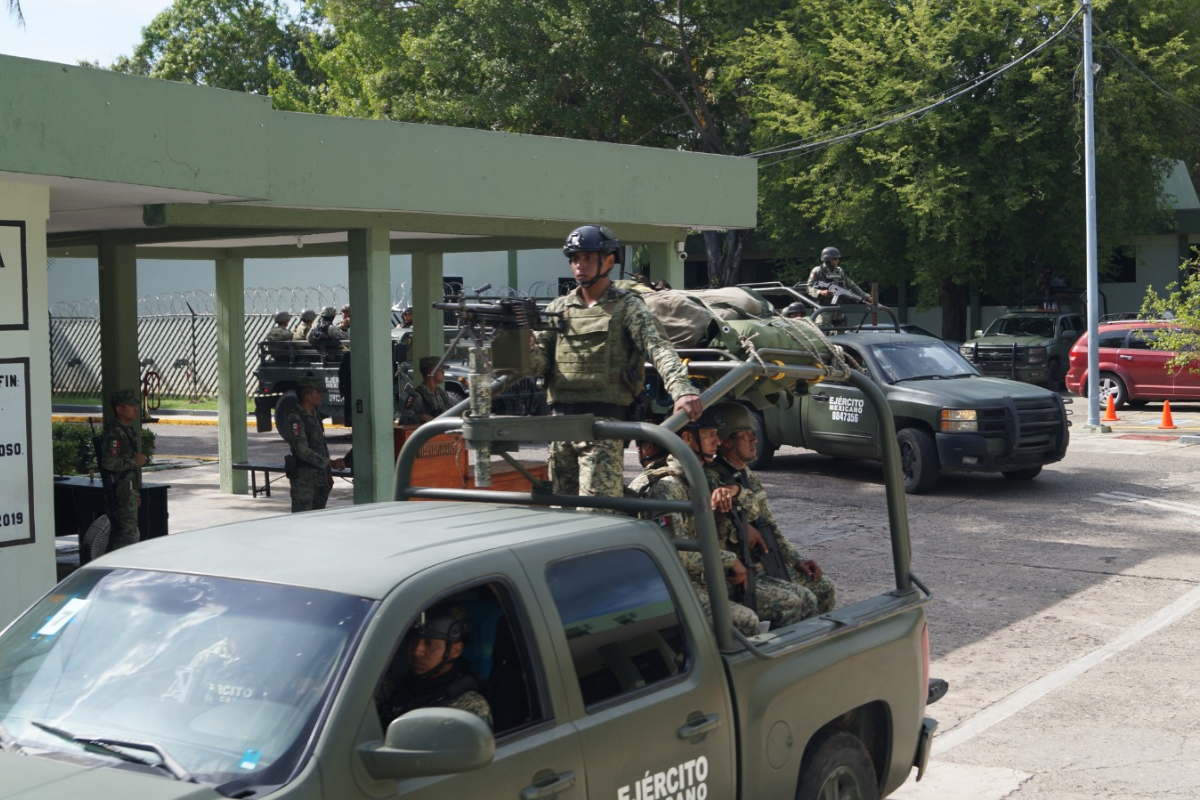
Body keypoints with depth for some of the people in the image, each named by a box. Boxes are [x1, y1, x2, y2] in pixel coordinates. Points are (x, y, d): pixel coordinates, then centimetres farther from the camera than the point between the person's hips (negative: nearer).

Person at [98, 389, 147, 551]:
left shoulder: (128, 431, 18)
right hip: (122, 491, -10)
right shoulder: (114, 433, -15)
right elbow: (108, 462, -27)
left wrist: (136, 493, 24)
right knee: (130, 534, -11)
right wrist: (135, 462, -15)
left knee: (118, 534, 13)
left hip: (129, 490, 10)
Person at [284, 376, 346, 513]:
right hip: (304, 479, -9)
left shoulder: (315, 415, 14)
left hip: (320, 478, 9)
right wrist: (331, 463, -27)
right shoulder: (295, 418, -15)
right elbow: (303, 450, -23)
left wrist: (328, 473, 18)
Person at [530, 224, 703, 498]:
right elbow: (540, 363, 10)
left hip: (603, 421, -5)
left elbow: (657, 348, -11)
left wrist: (681, 389, -29)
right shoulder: (558, 308, 16)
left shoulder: (628, 307, 3)